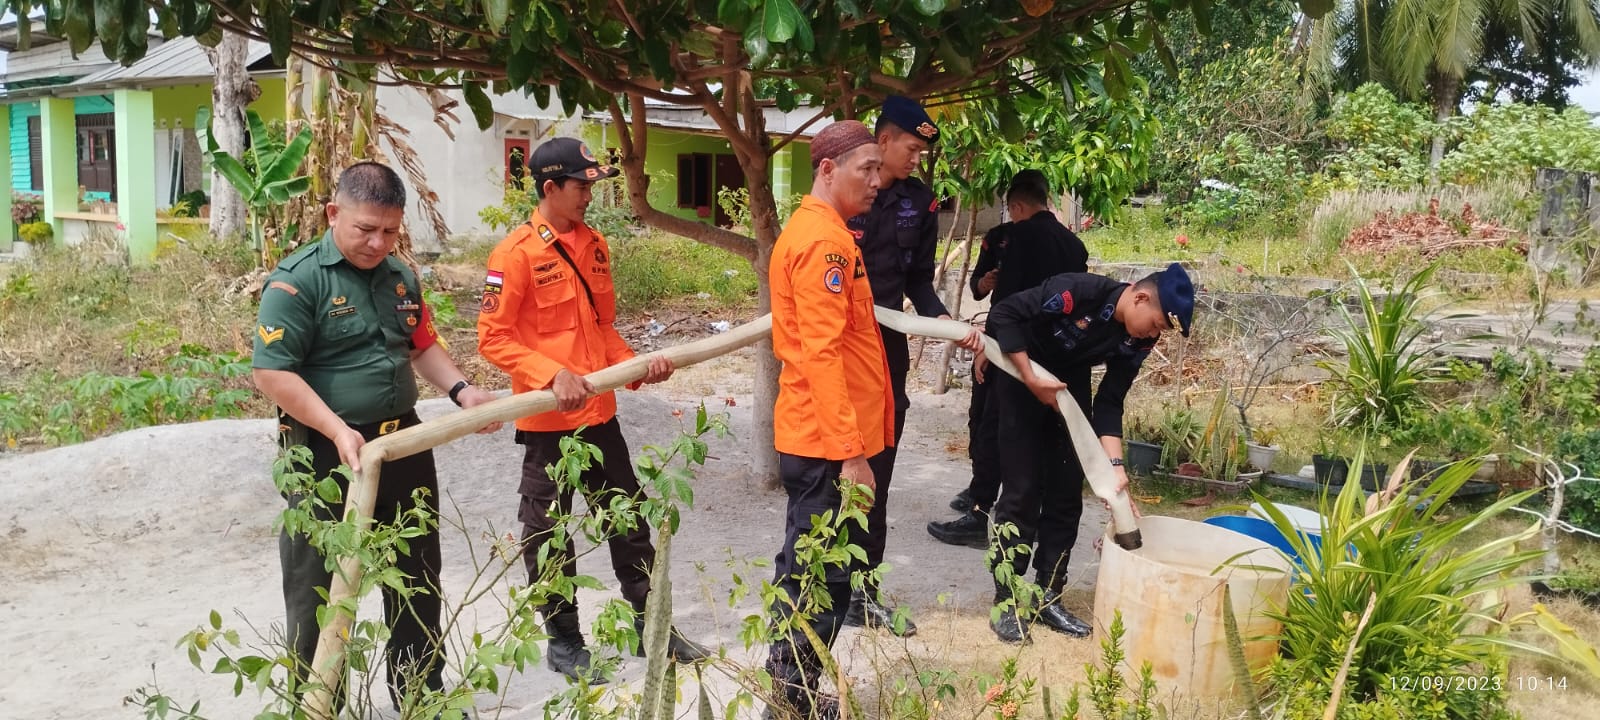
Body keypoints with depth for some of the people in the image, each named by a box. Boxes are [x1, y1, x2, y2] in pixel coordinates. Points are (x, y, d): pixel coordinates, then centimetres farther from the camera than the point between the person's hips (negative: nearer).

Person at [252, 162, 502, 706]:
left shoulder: (400, 276, 7)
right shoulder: (298, 280, -15)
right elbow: (271, 372, -20)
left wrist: (460, 390, 3)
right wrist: (338, 431, -27)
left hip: (403, 445, 7)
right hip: (326, 455, -7)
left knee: (417, 579, 18)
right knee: (321, 592, 6)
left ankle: (420, 693, 35)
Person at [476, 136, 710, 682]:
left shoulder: (594, 246, 8)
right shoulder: (518, 253, -13)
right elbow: (493, 337, -14)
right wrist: (552, 375, -25)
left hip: (600, 413, 7)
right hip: (548, 419, -7)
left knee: (629, 519, 14)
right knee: (549, 533, 8)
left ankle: (649, 624, 28)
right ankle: (563, 641, 24)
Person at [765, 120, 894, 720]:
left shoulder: (814, 232, 15)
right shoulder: (823, 240, -17)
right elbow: (822, 353, -23)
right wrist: (851, 452, -25)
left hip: (820, 438, 11)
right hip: (829, 444, -11)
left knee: (808, 571, 18)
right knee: (822, 581, -2)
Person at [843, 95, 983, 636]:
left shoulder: (919, 202, 5)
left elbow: (919, 281, 9)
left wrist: (949, 323, -6)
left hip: (889, 348, 5)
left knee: (876, 475, 11)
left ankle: (862, 591, 22)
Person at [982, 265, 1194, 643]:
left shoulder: (1139, 341, -11)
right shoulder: (1078, 292, -31)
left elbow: (1109, 403, -9)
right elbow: (1004, 313, -28)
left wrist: (1115, 465, -21)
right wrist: (1031, 378, -28)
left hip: (1068, 390, 6)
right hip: (1021, 381, -6)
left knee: (1067, 495, 3)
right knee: (1023, 491, -9)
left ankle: (1048, 597, 14)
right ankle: (1006, 602, 0)